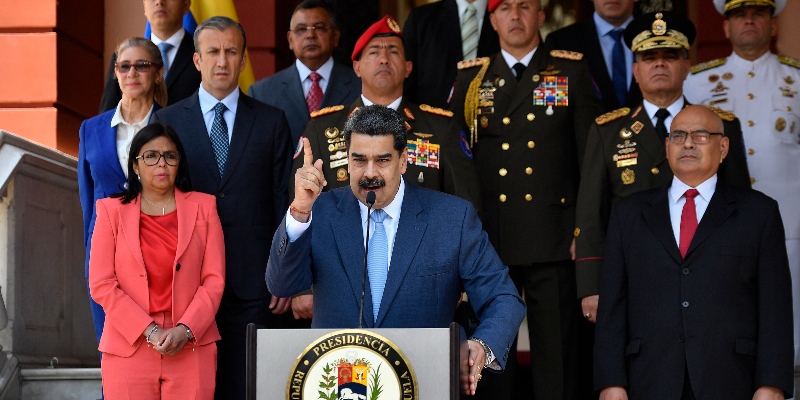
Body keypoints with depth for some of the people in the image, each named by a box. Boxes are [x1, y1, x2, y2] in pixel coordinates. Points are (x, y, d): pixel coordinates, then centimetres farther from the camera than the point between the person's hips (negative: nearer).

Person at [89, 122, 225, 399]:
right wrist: (150, 331, -9)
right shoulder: (111, 211, 9)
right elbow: (101, 284, 0)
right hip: (128, 350, 0)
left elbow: (214, 280, 5)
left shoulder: (203, 207, 12)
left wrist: (185, 330, -10)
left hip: (192, 349, 0)